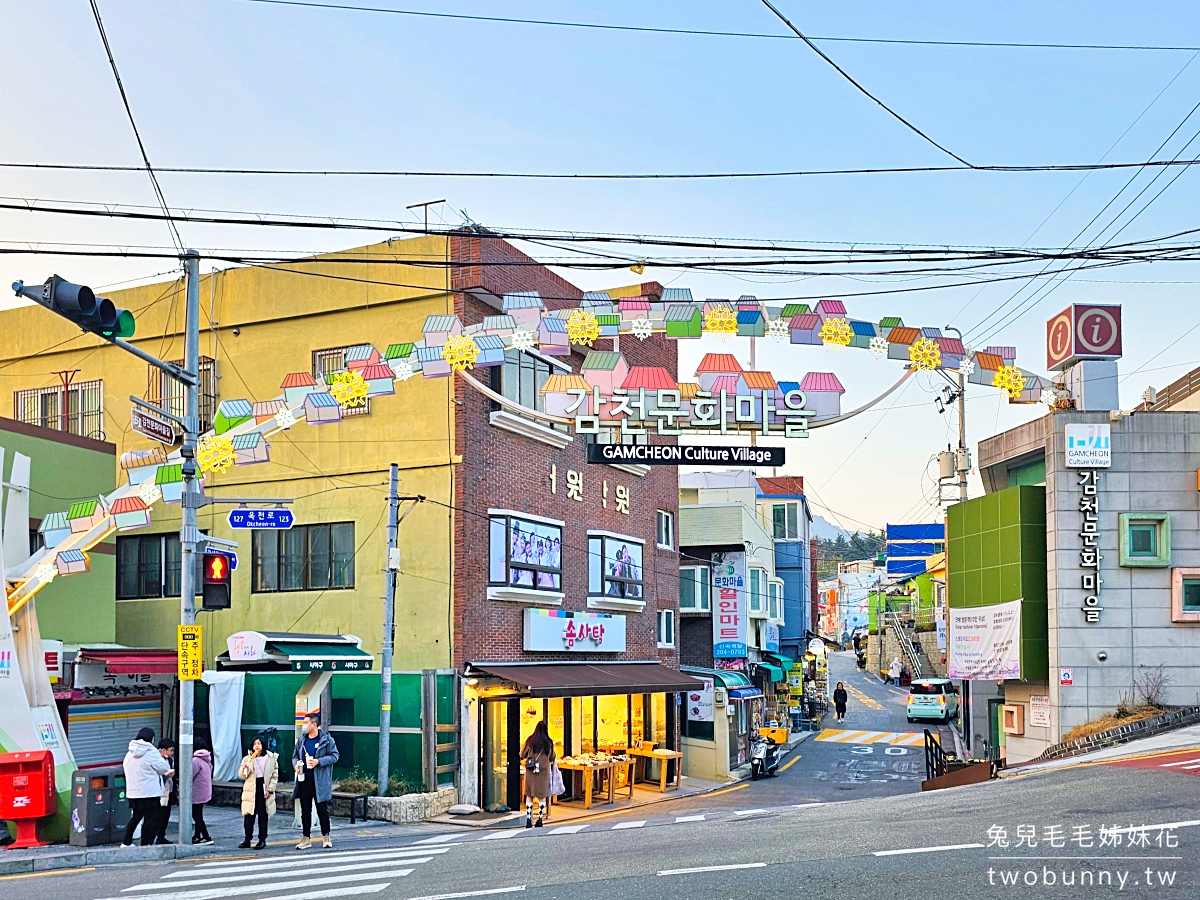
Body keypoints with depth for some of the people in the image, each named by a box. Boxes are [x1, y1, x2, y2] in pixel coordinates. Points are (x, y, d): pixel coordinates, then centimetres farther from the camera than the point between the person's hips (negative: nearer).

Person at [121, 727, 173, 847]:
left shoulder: (130, 754, 8)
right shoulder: (151, 752, -14)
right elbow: (164, 768, -9)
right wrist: (163, 758, 14)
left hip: (132, 793, 7)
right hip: (150, 792, -7)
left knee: (135, 817, 19)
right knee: (150, 818, 1)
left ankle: (126, 843, 22)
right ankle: (145, 845, 1)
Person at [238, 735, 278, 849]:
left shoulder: (271, 758, 3)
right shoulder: (247, 759, 7)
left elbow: (275, 776, 4)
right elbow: (242, 776, 3)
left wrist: (270, 790, -5)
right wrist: (245, 768, -19)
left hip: (264, 789, -1)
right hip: (251, 790, 1)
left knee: (263, 816, 3)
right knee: (249, 815, -1)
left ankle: (262, 840, 10)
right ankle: (247, 840, 6)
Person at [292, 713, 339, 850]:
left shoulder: (326, 739, -4)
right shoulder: (301, 740, 10)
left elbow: (335, 755, -6)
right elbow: (295, 756, 20)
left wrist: (318, 761, -16)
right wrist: (296, 764, -3)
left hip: (320, 781, -4)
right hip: (304, 780, 4)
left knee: (322, 810, 3)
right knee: (305, 810, 7)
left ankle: (326, 837, 14)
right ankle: (306, 838, 15)